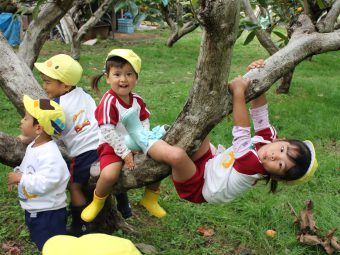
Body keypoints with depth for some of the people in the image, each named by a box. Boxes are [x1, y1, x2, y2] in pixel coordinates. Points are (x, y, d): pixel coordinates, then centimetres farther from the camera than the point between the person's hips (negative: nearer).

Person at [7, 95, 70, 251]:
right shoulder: (32, 147, 4)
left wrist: (20, 178, -25)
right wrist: (17, 173, -2)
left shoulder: (49, 154, -28)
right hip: (33, 210, 10)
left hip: (49, 213, -10)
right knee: (42, 246, 26)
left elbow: (43, 183, -33)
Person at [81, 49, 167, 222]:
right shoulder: (109, 102, -19)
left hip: (135, 145, 7)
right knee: (110, 174, -32)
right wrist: (125, 153, -21)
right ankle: (97, 202, 1)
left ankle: (150, 198, 20)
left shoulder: (137, 100, 1)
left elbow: (144, 123, 6)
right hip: (113, 147, -6)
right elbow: (108, 132, -22)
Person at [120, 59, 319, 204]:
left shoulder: (253, 167, -31)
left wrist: (239, 92, -36)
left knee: (175, 154, -39)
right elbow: (260, 112, -7)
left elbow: (241, 133, -36)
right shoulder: (266, 138, -12)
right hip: (208, 163, 8)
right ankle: (160, 139, 1)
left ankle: (144, 141, -12)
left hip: (196, 188, -8)